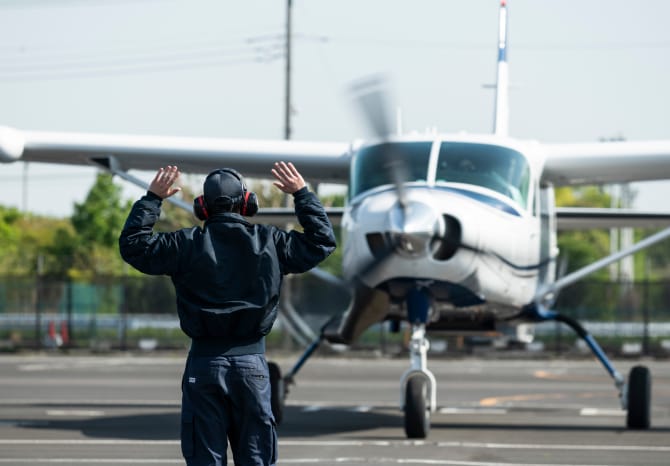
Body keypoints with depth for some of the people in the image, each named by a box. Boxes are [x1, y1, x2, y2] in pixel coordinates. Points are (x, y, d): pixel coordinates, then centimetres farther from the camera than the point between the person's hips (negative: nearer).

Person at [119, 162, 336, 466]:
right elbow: (322, 241, 14)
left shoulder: (186, 245, -3)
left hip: (204, 363, -1)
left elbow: (133, 245, 6)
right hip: (252, 362, 1)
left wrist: (152, 198, 13)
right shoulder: (270, 243, 1)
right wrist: (302, 194, 22)